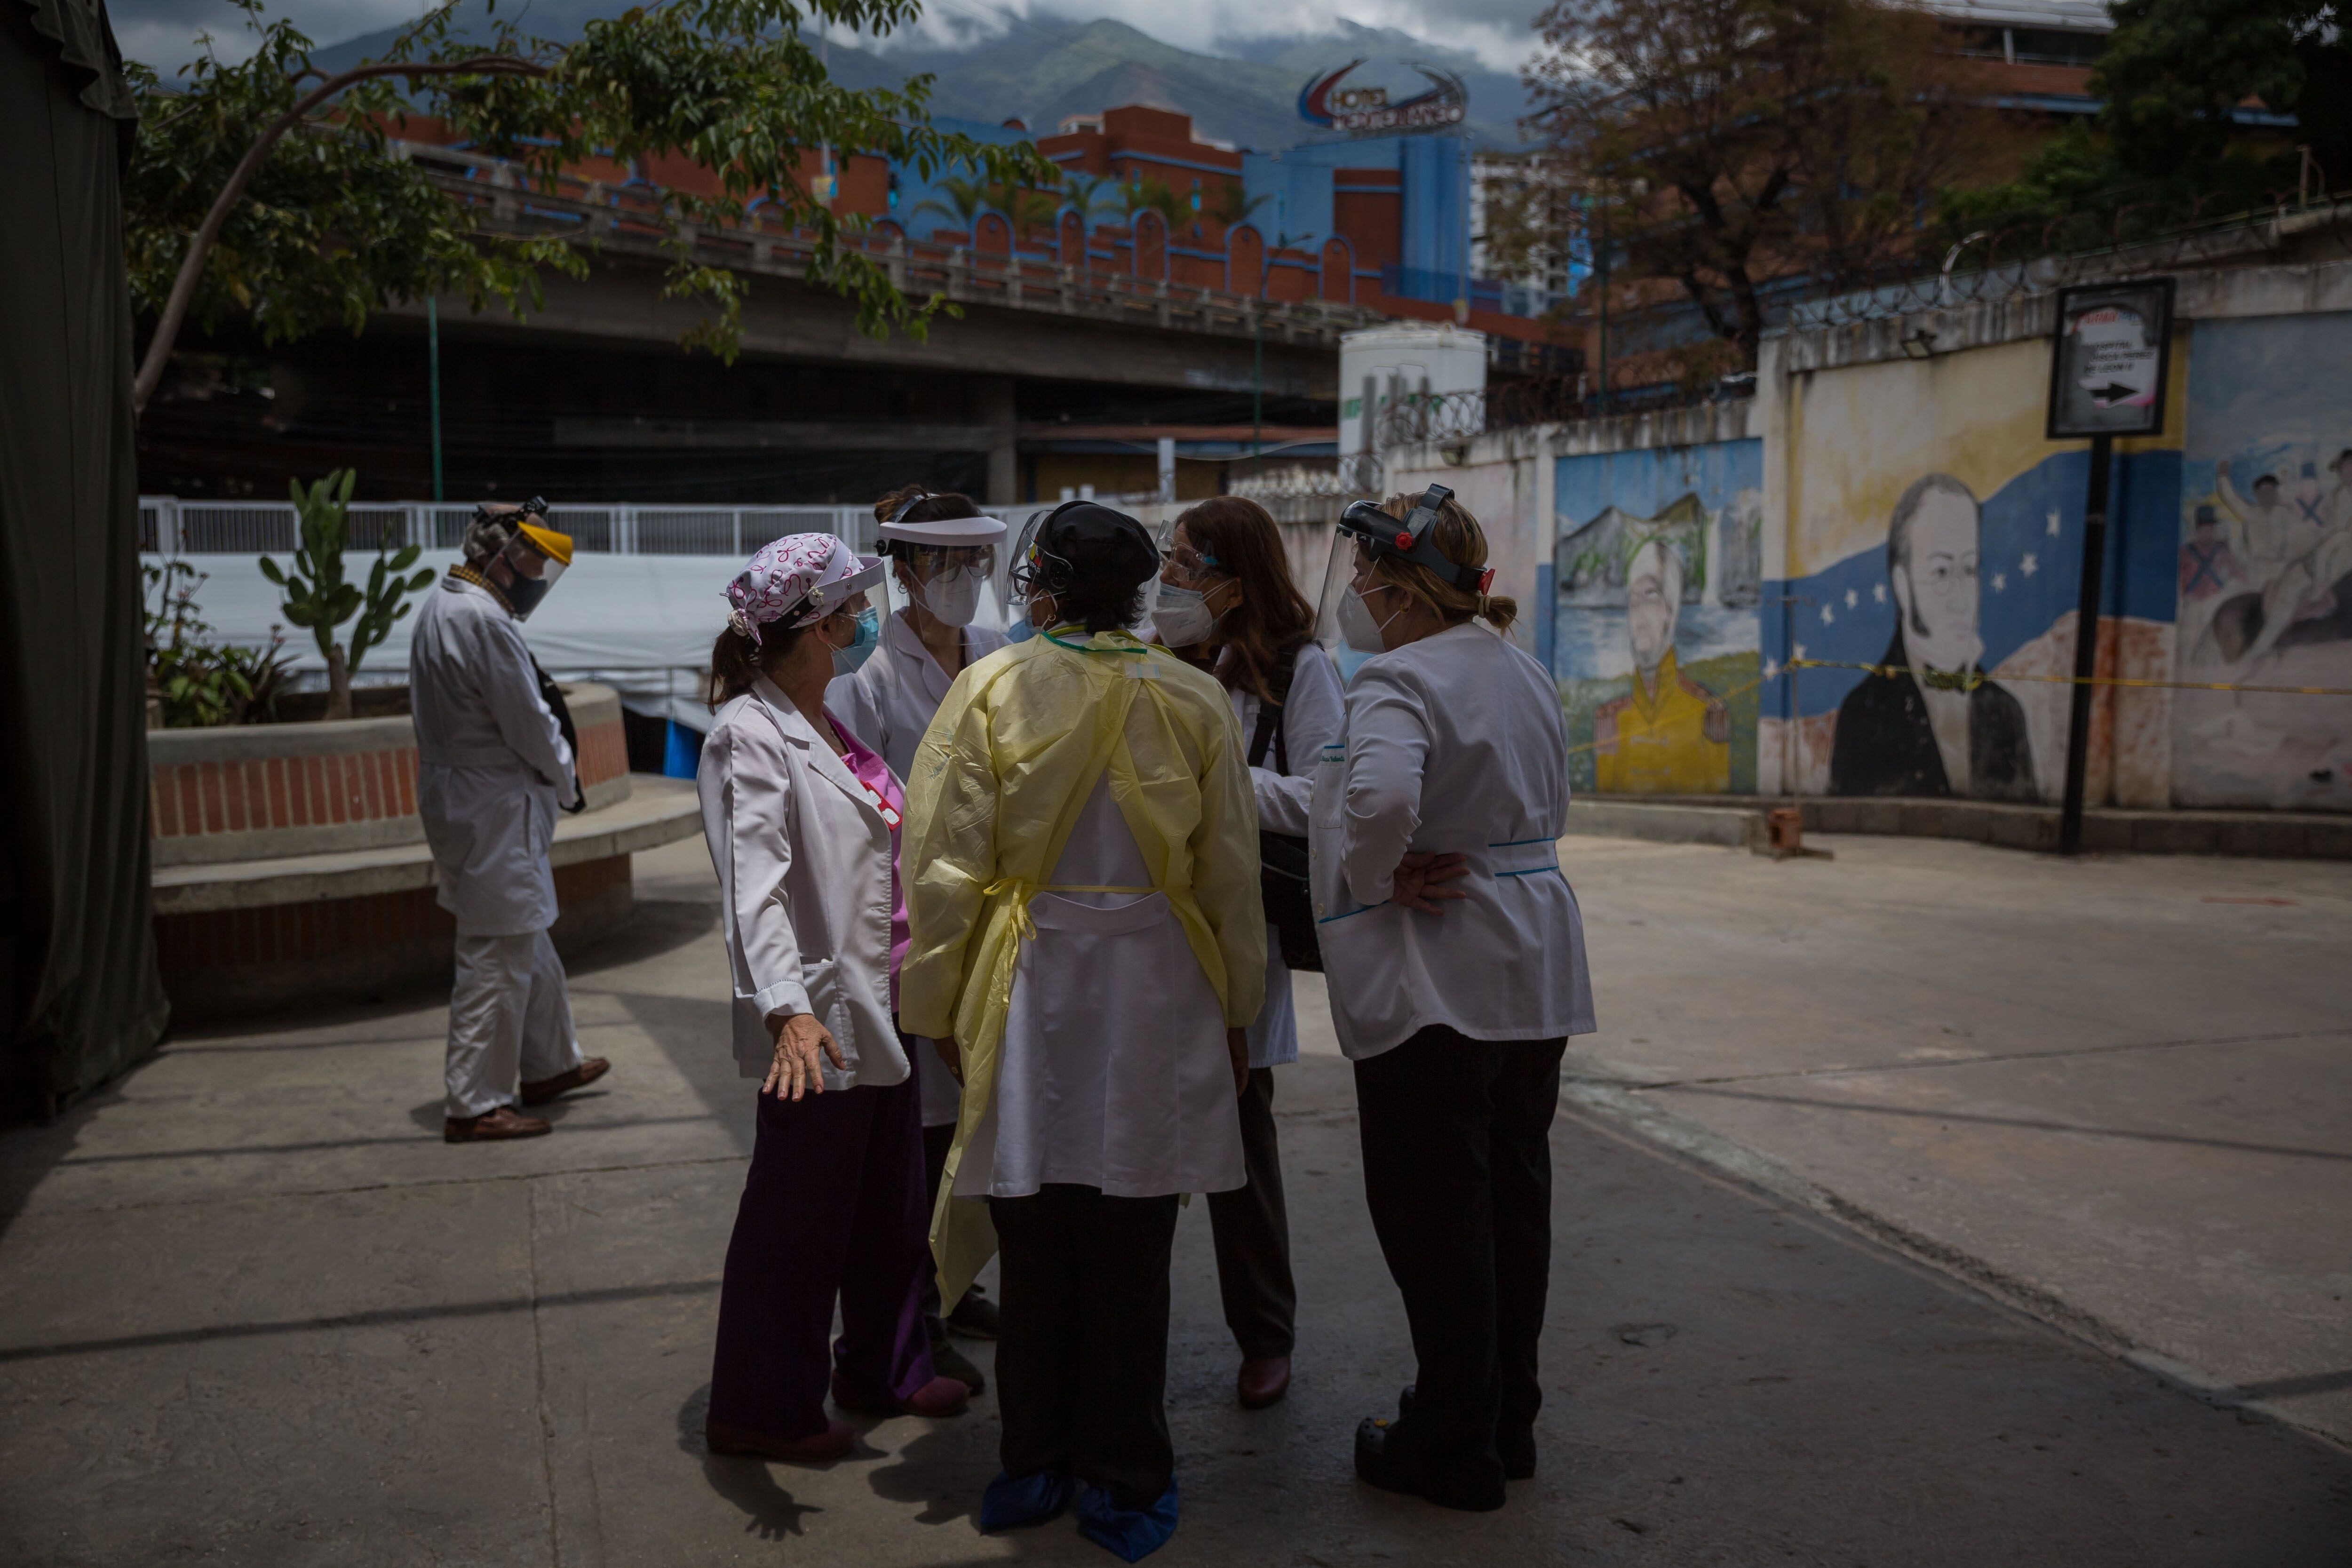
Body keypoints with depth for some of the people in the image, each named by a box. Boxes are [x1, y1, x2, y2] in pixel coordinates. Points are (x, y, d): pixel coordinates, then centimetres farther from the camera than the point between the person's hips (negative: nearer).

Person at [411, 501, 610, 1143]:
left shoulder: (439, 606, 11)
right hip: (495, 810, -11)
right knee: (498, 958, -3)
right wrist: (566, 777, 0)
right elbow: (530, 725, -19)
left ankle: (549, 1064, 34)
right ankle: (474, 1106, 5)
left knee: (529, 942, 21)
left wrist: (551, 774, 9)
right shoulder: (484, 621, -22)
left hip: (455, 795, 11)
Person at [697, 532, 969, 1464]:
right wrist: (787, 1008, -38)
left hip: (881, 1006, 9)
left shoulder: (828, 724, 14)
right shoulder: (749, 733, -16)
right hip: (816, 1026, -9)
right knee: (796, 1218, 4)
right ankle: (759, 1412, 20)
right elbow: (754, 883, -27)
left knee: (890, 1203, 20)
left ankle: (883, 1368, 38)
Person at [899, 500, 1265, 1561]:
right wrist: (1235, 1011, 14)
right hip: (1157, 993, 1)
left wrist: (938, 1005, 7)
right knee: (1130, 1253, 9)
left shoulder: (991, 690, -4)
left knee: (1037, 1244, 11)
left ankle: (1038, 1468, 26)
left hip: (1029, 991, 0)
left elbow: (945, 868, -4)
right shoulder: (1194, 700, 0)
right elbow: (1231, 874, 4)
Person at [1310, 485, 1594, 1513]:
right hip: (1535, 970, 9)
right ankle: (1510, 1420, 31)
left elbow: (1380, 796, -35)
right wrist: (1476, 864, 10)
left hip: (1432, 983, -9)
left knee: (1433, 1210, 4)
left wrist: (1370, 879, -18)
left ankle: (1453, 1445, 16)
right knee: (1514, 1196, 17)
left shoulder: (1399, 678, -17)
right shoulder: (1523, 673, 11)